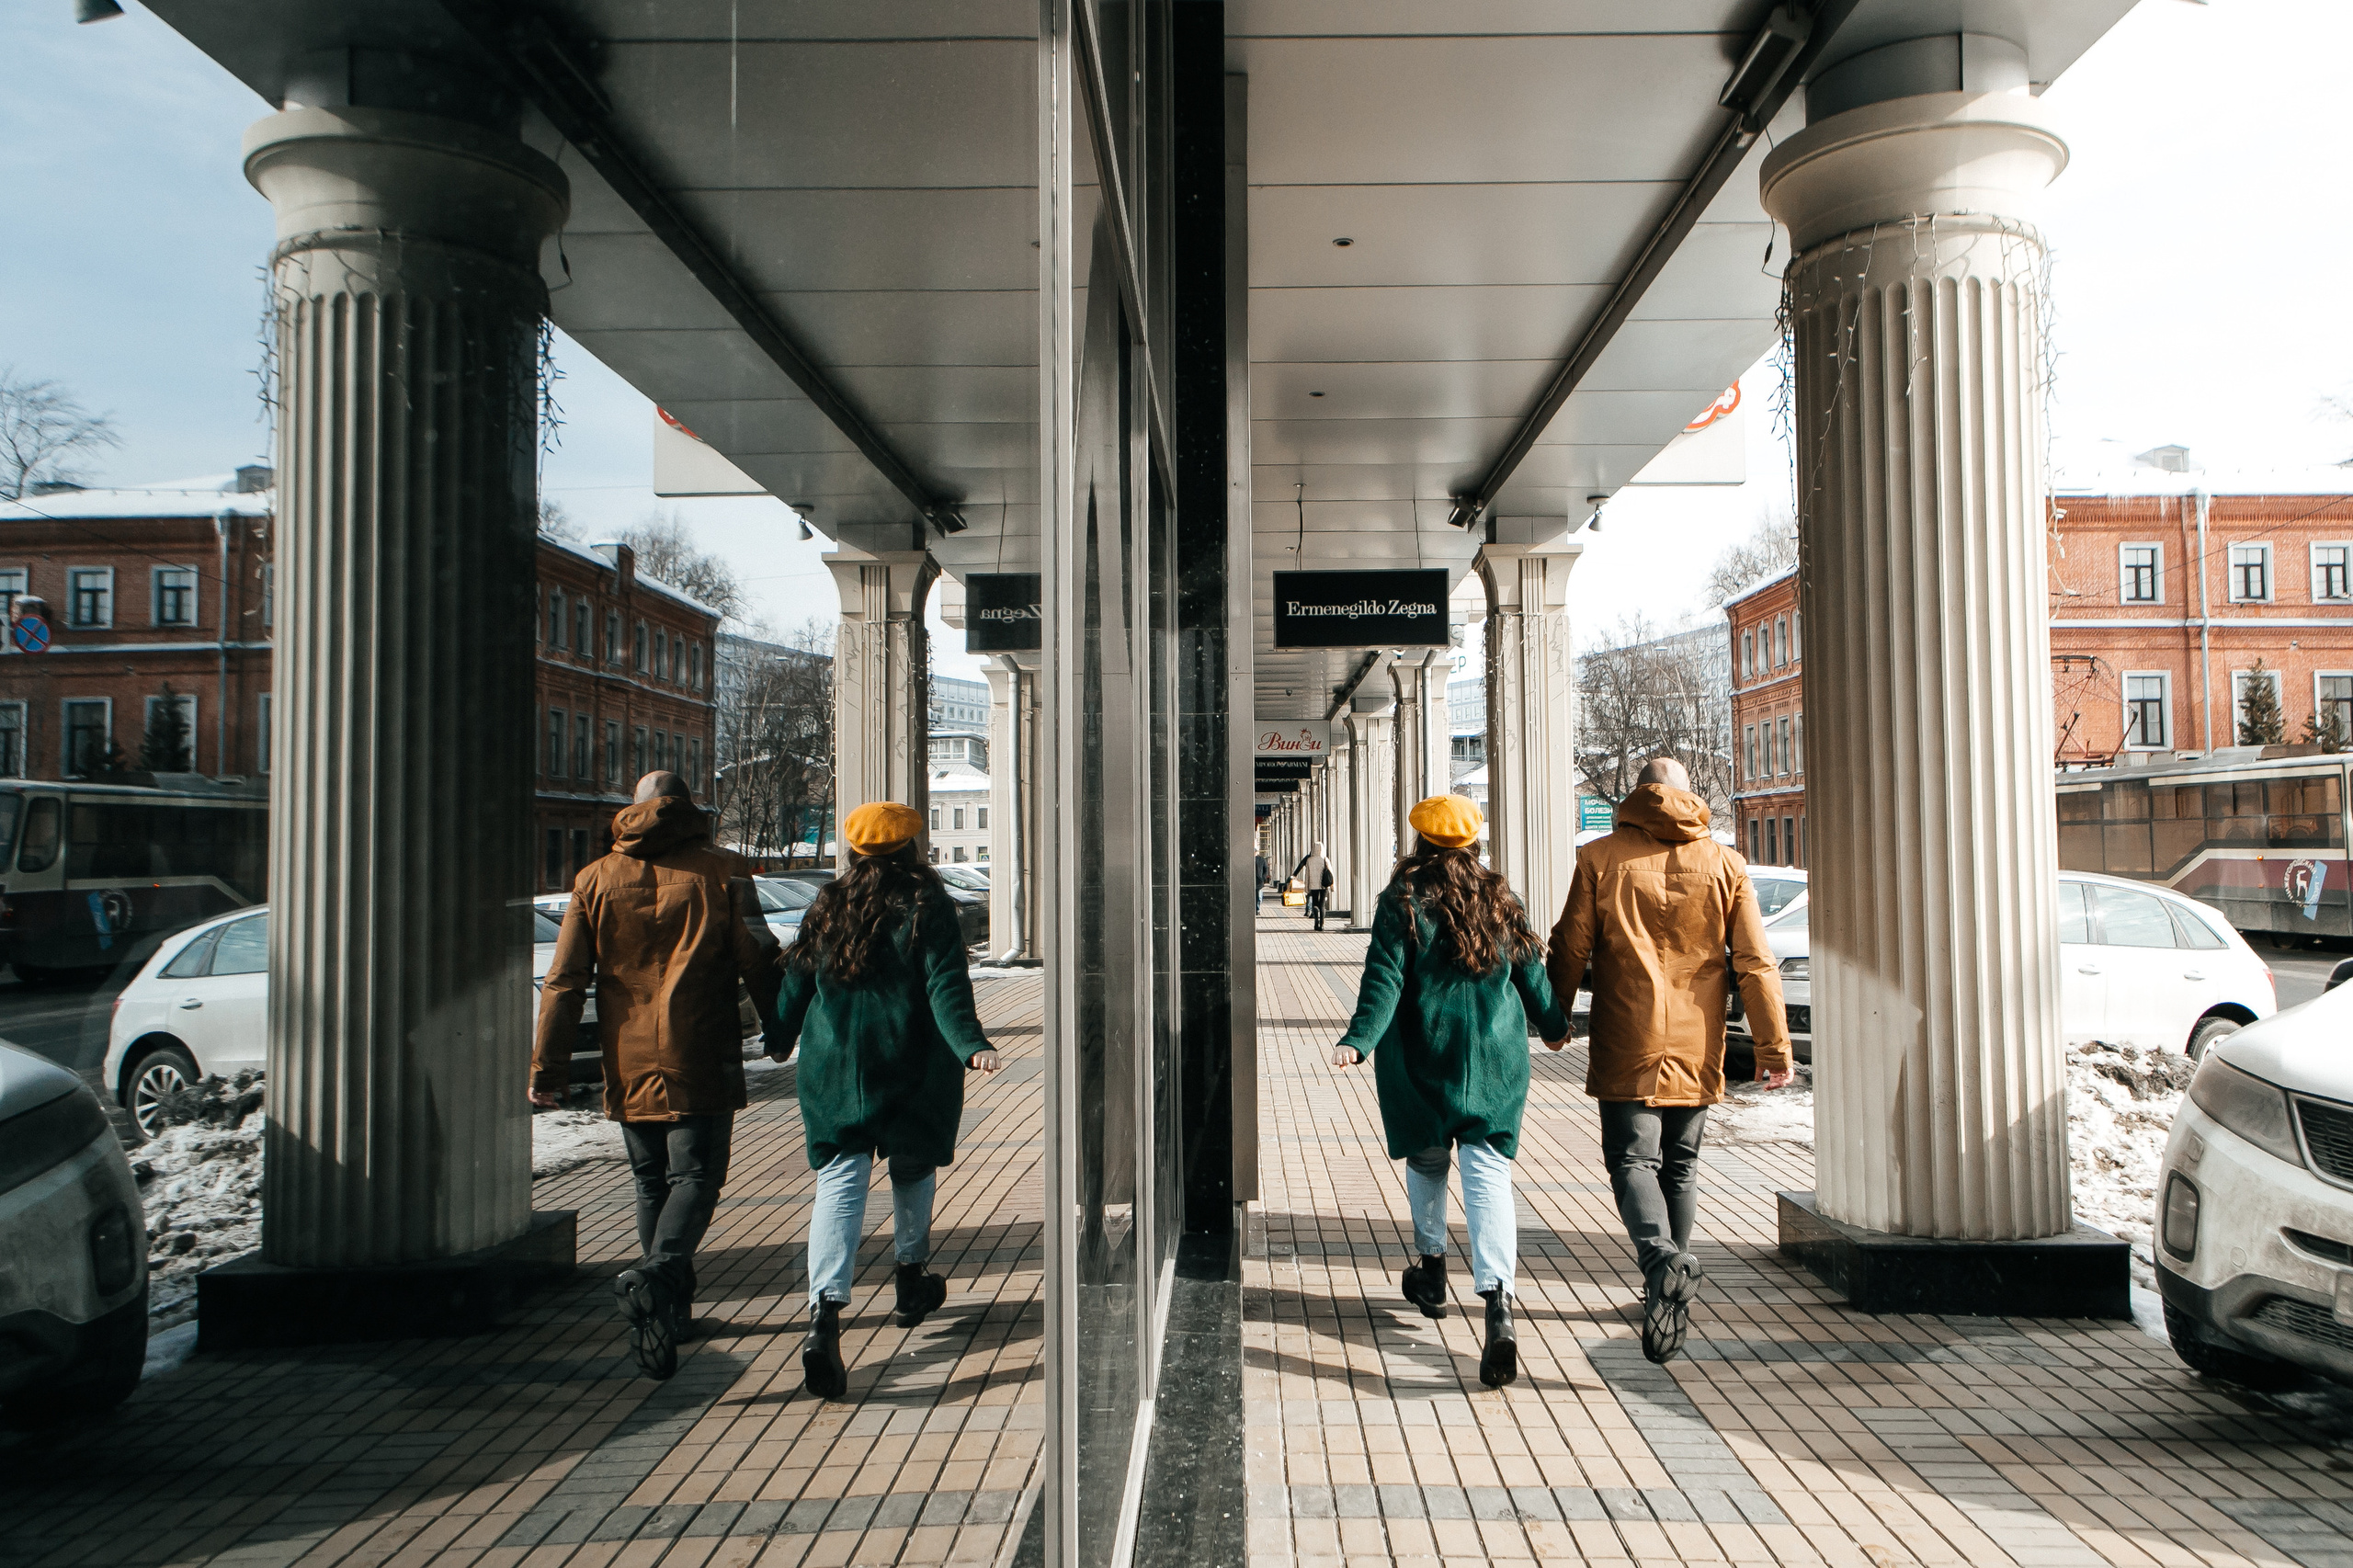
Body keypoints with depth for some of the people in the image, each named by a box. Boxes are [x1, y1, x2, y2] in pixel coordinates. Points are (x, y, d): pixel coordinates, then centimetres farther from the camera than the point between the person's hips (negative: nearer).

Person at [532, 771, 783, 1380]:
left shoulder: (595, 879, 6)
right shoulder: (720, 872, -2)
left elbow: (564, 980, 3)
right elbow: (759, 963, -2)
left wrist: (549, 1066, 6)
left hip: (629, 1062, 3)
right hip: (701, 1060, -3)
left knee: (651, 1182, 16)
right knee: (696, 1176, -2)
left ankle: (669, 1307, 24)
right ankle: (657, 1273, -27)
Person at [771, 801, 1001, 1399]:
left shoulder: (826, 908, 4)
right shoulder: (927, 908, -5)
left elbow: (795, 983, 11)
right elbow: (946, 988, -15)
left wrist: (779, 1039, 25)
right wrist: (971, 1046, -20)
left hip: (831, 1069, 1)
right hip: (908, 1070, -1)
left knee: (839, 1185, -4)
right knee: (912, 1170, 21)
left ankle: (825, 1314, -21)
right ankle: (912, 1280, 37)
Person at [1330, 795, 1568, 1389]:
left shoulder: (1403, 900, -4)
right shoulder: (1499, 900, 6)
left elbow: (1385, 977, -14)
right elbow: (1531, 972, 13)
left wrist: (1359, 1040, -18)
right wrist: (1554, 1024, 29)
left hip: (1423, 1059, -2)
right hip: (1496, 1061, 2)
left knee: (1426, 1161, 20)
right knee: (1489, 1173, -4)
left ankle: (1432, 1271, 34)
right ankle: (1498, 1305, -19)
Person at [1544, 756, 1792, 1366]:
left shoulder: (1600, 858, -2)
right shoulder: (1725, 864, 4)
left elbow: (1570, 949, -1)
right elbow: (1756, 962, 1)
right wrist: (1774, 1046, 4)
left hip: (1628, 1044, -3)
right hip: (1697, 1046, 3)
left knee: (1632, 1159, -2)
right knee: (1680, 1164, 16)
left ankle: (1663, 1259, -27)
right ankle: (1668, 1288, 25)